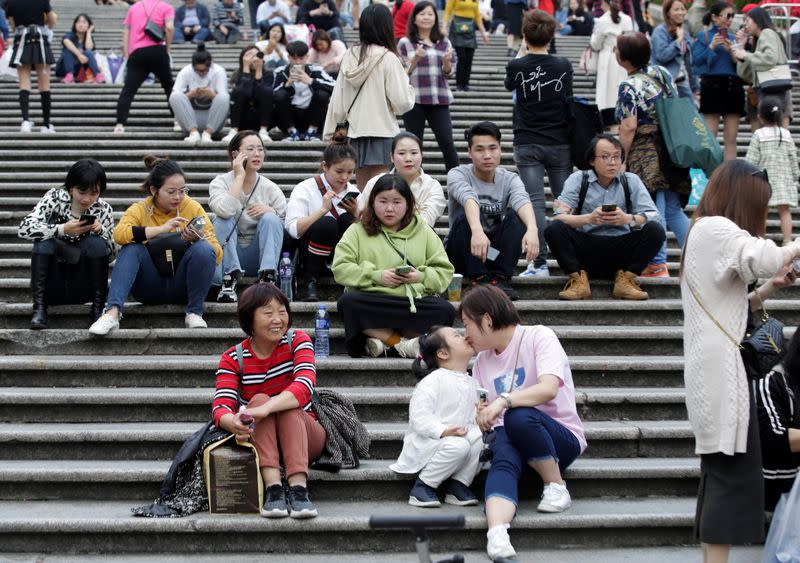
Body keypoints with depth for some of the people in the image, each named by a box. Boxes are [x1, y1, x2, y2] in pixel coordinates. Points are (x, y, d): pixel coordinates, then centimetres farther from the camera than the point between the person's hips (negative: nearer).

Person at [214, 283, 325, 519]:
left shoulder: (297, 341, -7)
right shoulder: (233, 359, -4)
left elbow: (305, 384, -27)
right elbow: (220, 406, -19)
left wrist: (266, 409, -46)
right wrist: (234, 423, -45)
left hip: (305, 438, 0)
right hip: (259, 442, 1)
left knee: (290, 407, -31)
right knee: (259, 399, -28)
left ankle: (299, 489, -48)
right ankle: (273, 488, -44)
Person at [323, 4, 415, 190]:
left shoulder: (350, 56, 3)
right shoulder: (388, 58, -11)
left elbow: (337, 99, 7)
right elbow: (401, 103, -13)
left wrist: (332, 131, 16)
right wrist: (409, 87, 7)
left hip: (356, 132, 6)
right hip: (382, 132, -6)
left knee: (361, 192, 13)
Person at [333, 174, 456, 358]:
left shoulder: (423, 231, 16)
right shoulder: (357, 231, 12)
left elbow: (444, 271, 11)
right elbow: (340, 268, -1)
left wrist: (422, 276, -9)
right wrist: (376, 276, -11)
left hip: (415, 300, 1)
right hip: (371, 301, -1)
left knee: (445, 311, -29)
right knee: (347, 302, -34)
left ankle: (381, 338, -26)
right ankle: (402, 343, -28)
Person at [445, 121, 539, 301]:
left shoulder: (510, 179, -5)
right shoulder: (458, 175, -13)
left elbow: (522, 201, -28)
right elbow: (468, 198, -36)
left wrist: (532, 229, -51)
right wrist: (477, 231, -58)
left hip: (495, 252, 2)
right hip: (461, 253, -2)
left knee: (516, 216, -23)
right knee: (466, 215, -30)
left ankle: (500, 278, -21)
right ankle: (480, 279, -25)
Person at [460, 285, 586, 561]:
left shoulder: (539, 337, -5)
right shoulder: (482, 361, 16)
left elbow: (548, 389, -23)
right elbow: (485, 416, 19)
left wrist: (503, 401, -36)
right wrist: (480, 418, -5)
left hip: (561, 437, -4)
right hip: (509, 437, 4)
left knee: (519, 416, -37)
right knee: (503, 461, -34)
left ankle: (556, 487, -17)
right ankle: (497, 534, -60)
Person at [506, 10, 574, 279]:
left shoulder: (517, 66, -7)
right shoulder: (563, 66, -2)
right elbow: (568, 101, 11)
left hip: (527, 145, -2)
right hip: (559, 144, 2)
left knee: (535, 202, -5)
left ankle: (540, 262, -12)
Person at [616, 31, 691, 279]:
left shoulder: (629, 87, -15)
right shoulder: (663, 73, 7)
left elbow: (629, 128, -20)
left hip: (646, 154, -7)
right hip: (672, 151, 7)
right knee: (673, 209, 13)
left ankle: (658, 265, 0)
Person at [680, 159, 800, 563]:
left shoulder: (704, 233, 23)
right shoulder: (715, 228, -8)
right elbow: (766, 258, -25)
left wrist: (767, 290, 12)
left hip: (711, 369, 10)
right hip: (720, 367, -10)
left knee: (720, 472, 8)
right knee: (736, 473, -11)